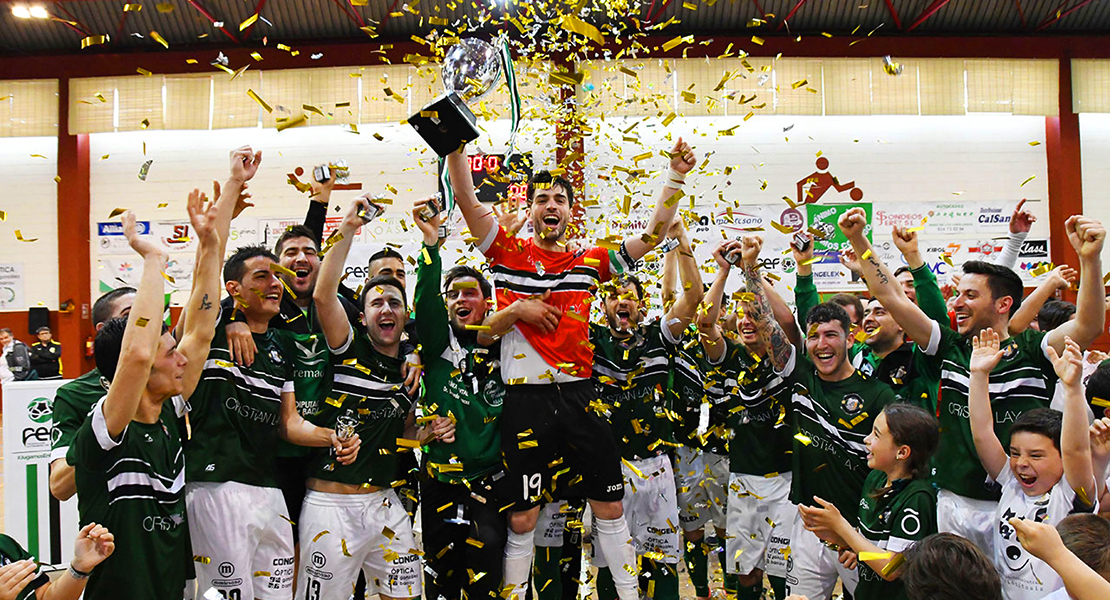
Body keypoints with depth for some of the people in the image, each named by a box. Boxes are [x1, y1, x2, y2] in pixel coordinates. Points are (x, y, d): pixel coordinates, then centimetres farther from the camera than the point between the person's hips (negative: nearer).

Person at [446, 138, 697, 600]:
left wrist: (675, 177, 1)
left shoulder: (589, 262, 11)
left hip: (579, 396, 3)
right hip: (526, 399, -3)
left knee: (609, 509, 9)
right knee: (522, 520, 3)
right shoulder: (509, 253, 4)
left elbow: (652, 235, 9)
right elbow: (466, 199, -6)